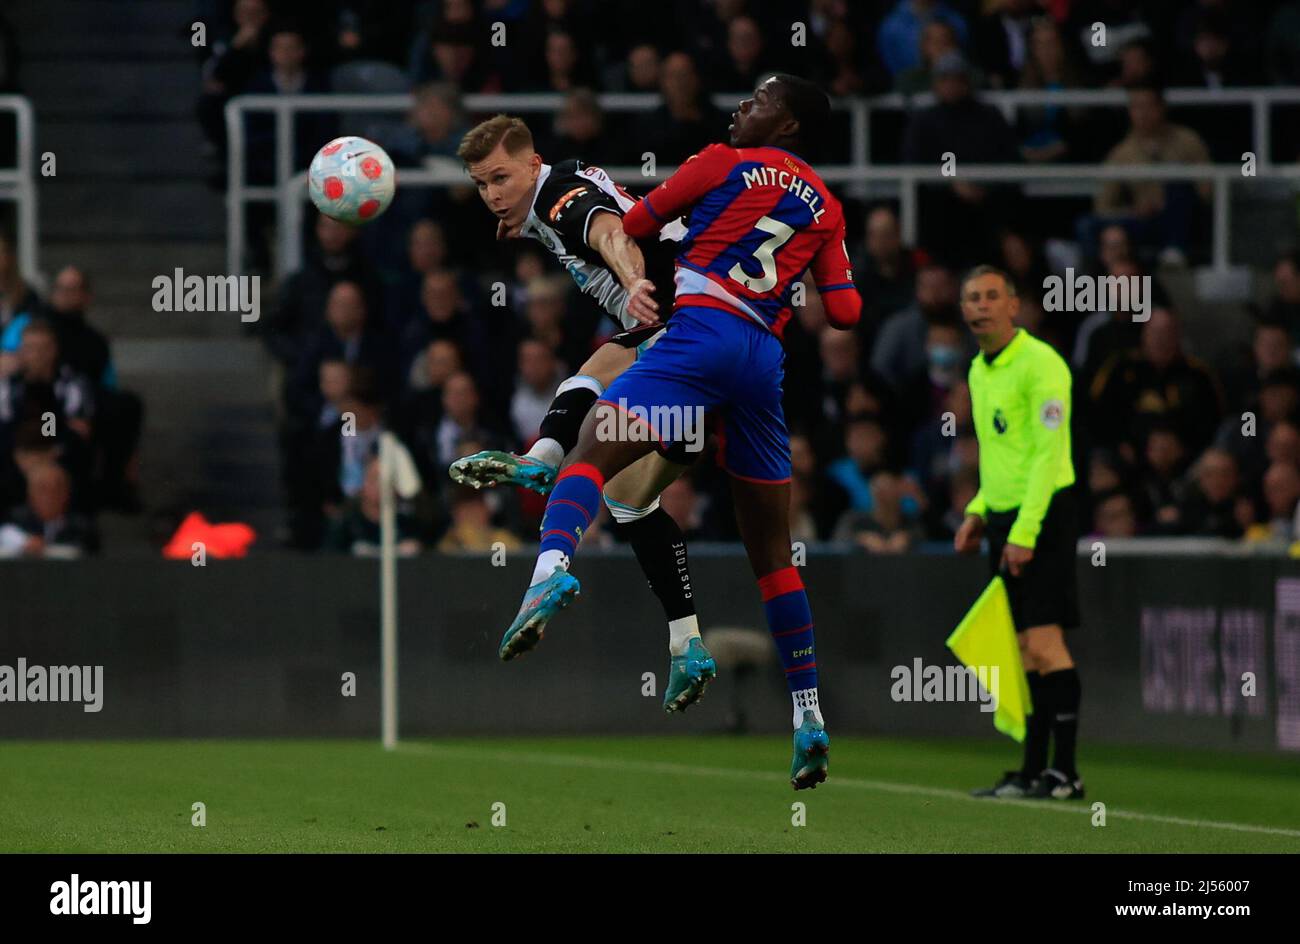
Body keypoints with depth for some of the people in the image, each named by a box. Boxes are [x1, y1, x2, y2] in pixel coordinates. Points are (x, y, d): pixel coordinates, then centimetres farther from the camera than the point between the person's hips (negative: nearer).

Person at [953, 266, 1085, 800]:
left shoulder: (1039, 364, -11)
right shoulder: (979, 371, 16)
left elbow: (1048, 454, -16)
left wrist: (1024, 532, -20)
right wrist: (979, 511, 14)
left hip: (1042, 516, -8)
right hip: (1005, 517, 8)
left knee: (1043, 642, -12)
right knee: (1026, 649, 7)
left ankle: (1065, 773, -12)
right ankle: (1034, 771, 8)